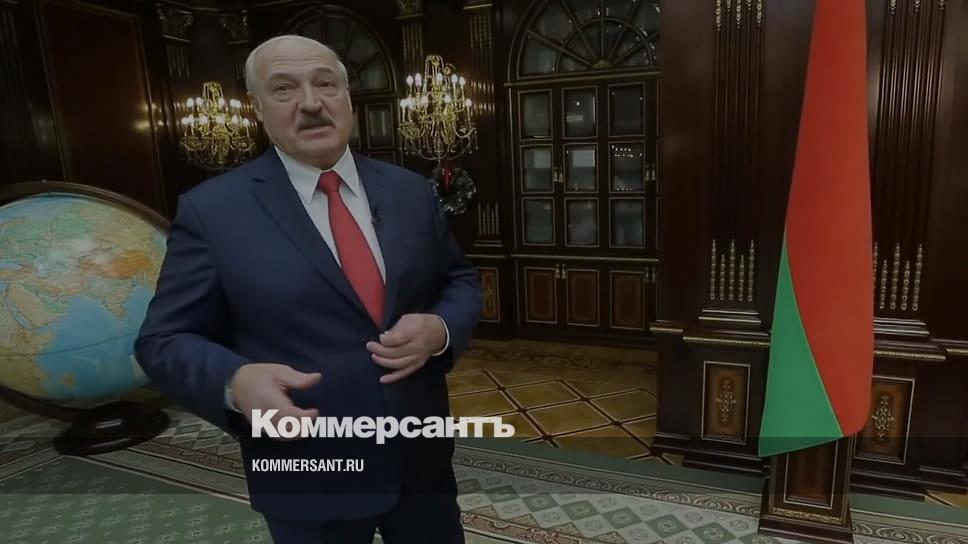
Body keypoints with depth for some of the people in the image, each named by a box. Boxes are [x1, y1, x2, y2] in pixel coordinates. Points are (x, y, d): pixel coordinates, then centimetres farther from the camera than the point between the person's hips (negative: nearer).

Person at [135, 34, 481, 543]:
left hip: (422, 454, 4)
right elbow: (163, 341, -6)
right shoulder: (211, 210, -9)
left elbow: (460, 280, 8)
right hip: (308, 476, -3)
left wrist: (440, 329, -14)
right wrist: (236, 382, -26)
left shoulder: (411, 191, 1)